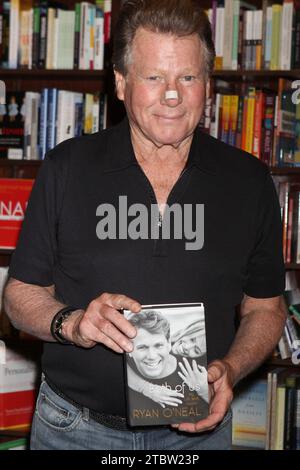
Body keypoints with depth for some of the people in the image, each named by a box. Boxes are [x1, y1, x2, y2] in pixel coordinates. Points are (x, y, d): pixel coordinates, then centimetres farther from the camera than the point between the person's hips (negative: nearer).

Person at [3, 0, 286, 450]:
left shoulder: (249, 182, -2)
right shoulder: (67, 168, -5)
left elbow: (265, 308, 5)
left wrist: (230, 369, -13)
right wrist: (70, 323, -21)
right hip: (76, 427, -1)